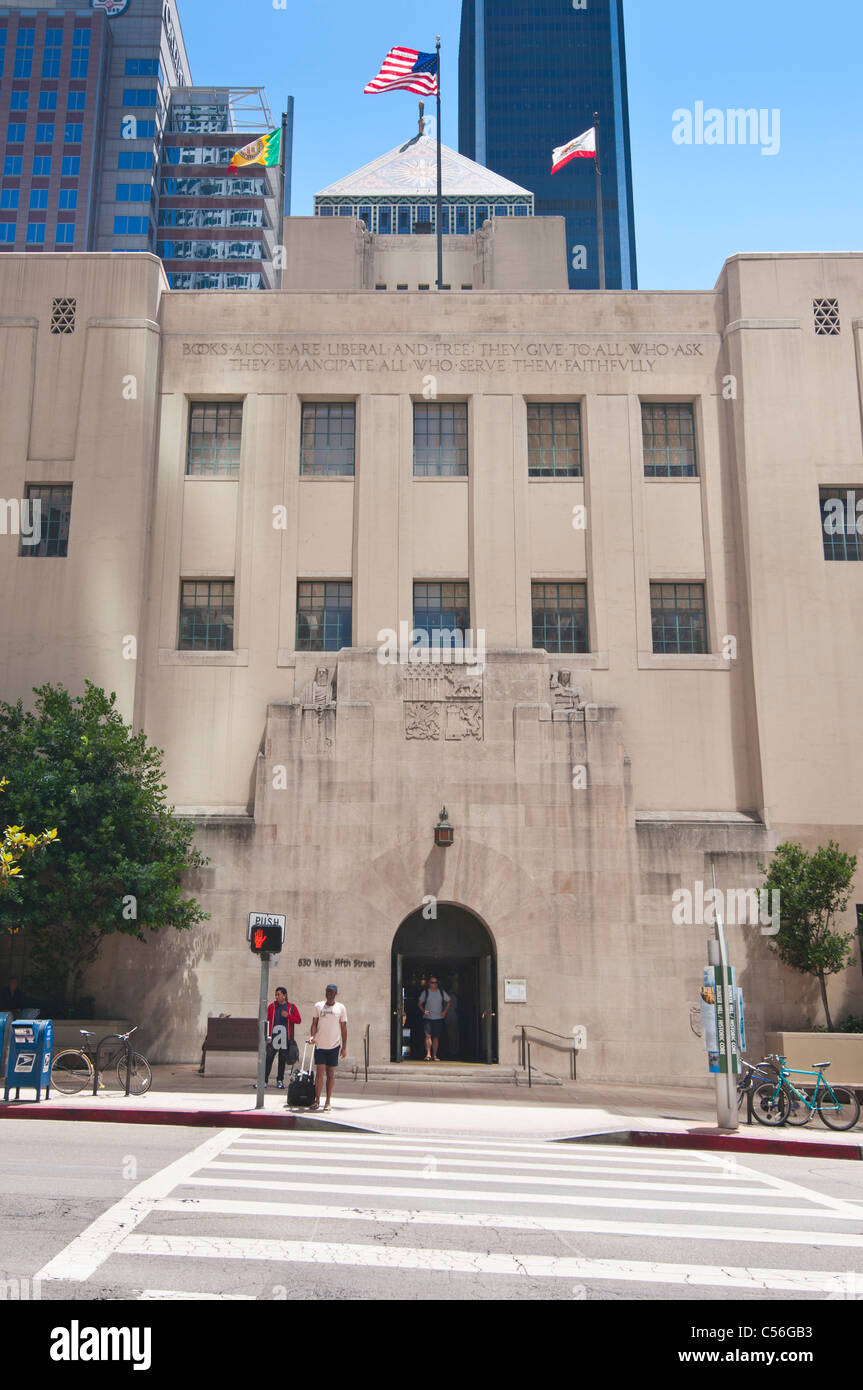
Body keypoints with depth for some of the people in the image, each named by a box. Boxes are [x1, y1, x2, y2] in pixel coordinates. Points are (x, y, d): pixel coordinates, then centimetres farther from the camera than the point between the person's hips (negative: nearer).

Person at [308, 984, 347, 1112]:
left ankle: (328, 1102, 12)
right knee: (319, 1072, -4)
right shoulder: (318, 1006, 6)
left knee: (331, 1074, 5)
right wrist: (313, 1035, -8)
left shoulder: (340, 1008, 2)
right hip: (320, 1045, 0)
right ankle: (317, 1101, 3)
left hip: (334, 1046, 0)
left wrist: (344, 1047, 0)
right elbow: (314, 1023, 11)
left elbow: (344, 1028, 4)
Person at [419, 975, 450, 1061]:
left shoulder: (442, 992, 6)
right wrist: (424, 1011, -8)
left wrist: (445, 1012, 4)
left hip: (438, 1018, 2)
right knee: (428, 1035, -17)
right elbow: (420, 1004, 10)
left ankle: (435, 1055, 16)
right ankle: (428, 1054, -19)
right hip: (428, 1018, -2)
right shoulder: (425, 992, 3)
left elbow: (448, 1002, 17)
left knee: (436, 1037, 6)